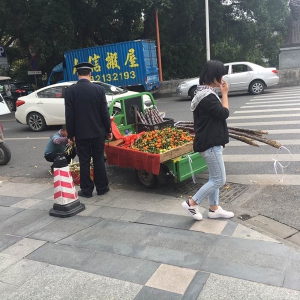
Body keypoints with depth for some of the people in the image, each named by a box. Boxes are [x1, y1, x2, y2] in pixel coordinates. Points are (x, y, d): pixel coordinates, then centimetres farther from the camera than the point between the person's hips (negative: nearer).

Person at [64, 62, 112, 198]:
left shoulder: (70, 91, -5)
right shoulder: (99, 89, -4)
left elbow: (69, 115, -5)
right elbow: (105, 112, -2)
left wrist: (70, 134, 2)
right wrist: (108, 130, 7)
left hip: (80, 132, -1)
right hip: (98, 131, 1)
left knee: (84, 161, 6)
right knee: (99, 160, 10)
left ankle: (86, 189, 12)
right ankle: (102, 187, 18)